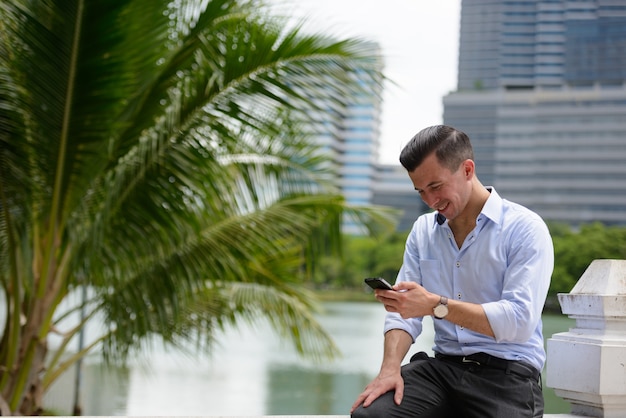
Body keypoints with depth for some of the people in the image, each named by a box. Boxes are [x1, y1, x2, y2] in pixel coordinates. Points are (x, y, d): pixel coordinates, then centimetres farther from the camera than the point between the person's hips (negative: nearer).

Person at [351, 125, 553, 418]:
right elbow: (404, 310, 7)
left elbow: (520, 320, -17)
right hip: (443, 366, 3)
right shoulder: (423, 230, 12)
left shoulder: (525, 229, -6)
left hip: (507, 372, -3)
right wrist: (390, 368, -12)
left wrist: (435, 305, -25)